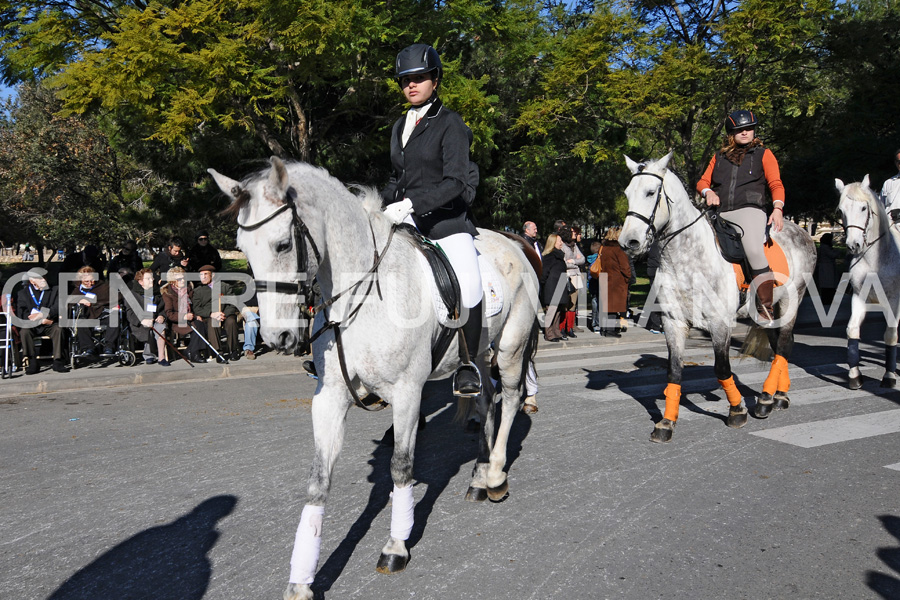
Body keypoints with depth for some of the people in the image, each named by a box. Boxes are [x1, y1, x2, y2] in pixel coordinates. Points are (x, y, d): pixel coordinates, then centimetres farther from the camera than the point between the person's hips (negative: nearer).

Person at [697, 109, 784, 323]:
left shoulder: (763, 154, 14)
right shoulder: (719, 156, 22)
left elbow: (776, 184, 7)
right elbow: (702, 182, 21)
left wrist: (777, 209, -10)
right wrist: (708, 192, -3)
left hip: (749, 210, -4)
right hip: (720, 214, 4)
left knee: (754, 251, -27)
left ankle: (767, 309, -25)